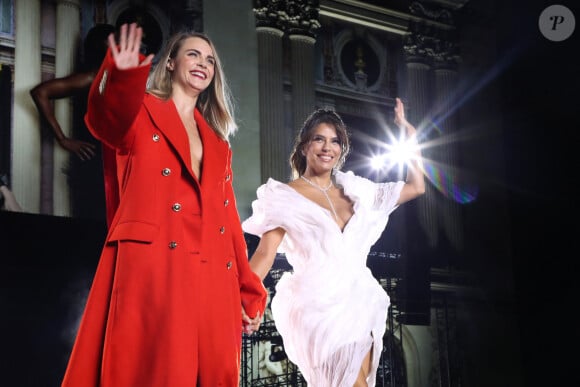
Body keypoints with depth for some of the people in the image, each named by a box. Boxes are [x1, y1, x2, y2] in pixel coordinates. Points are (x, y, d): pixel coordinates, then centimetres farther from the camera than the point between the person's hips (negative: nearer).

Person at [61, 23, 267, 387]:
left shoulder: (219, 143, 26)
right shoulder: (142, 112, 11)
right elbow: (109, 122, -15)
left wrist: (250, 293, 11)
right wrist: (124, 77, -37)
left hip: (212, 276, 5)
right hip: (151, 267, -5)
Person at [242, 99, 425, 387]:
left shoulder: (355, 191, 15)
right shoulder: (286, 196, 1)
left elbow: (416, 187, 20)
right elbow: (265, 254, -7)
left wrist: (409, 132, 19)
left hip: (359, 306, 6)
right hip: (318, 307, -5)